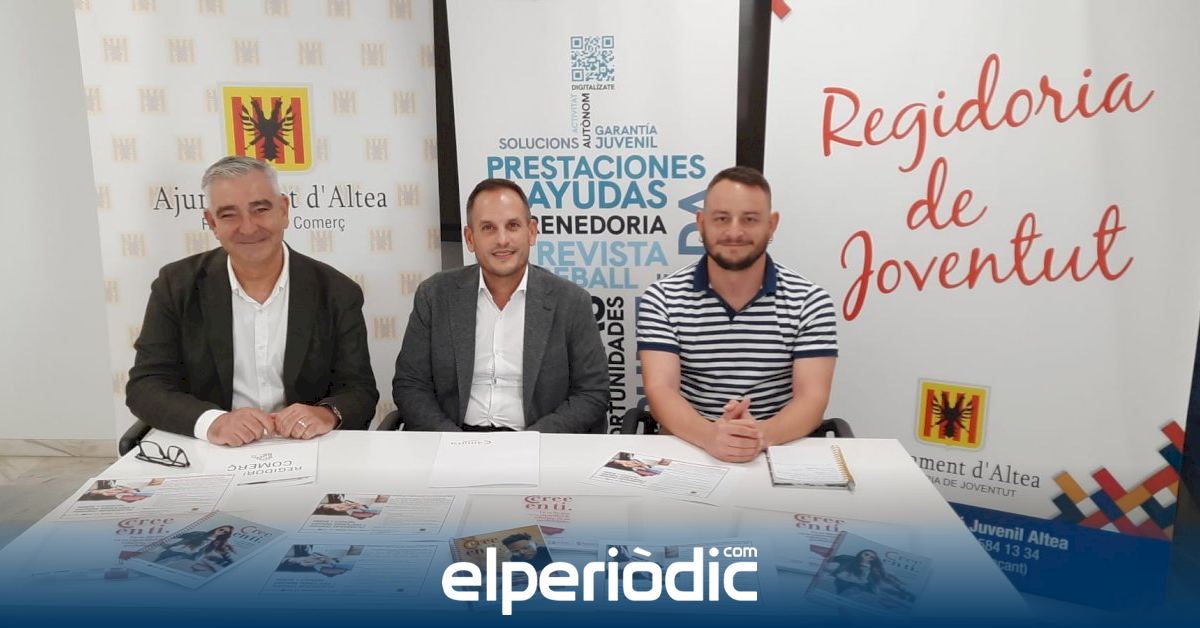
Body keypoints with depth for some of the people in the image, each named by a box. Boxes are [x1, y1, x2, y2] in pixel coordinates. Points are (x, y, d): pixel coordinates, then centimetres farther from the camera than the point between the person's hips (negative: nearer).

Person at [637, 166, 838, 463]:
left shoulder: (809, 302, -1)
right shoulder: (662, 299, -1)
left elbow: (812, 398, -8)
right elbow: (660, 390, -11)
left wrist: (763, 435, -29)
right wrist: (710, 435, -30)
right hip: (687, 450, 0)